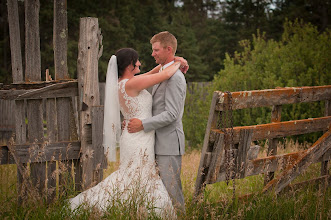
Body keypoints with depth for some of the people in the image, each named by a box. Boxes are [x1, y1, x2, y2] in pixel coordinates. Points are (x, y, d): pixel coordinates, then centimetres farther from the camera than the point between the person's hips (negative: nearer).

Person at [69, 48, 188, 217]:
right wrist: (177, 64, 2)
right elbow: (165, 74, -18)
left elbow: (150, 74, 20)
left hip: (132, 138, 9)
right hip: (140, 141, -9)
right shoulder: (130, 84, -19)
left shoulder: (119, 83, 8)